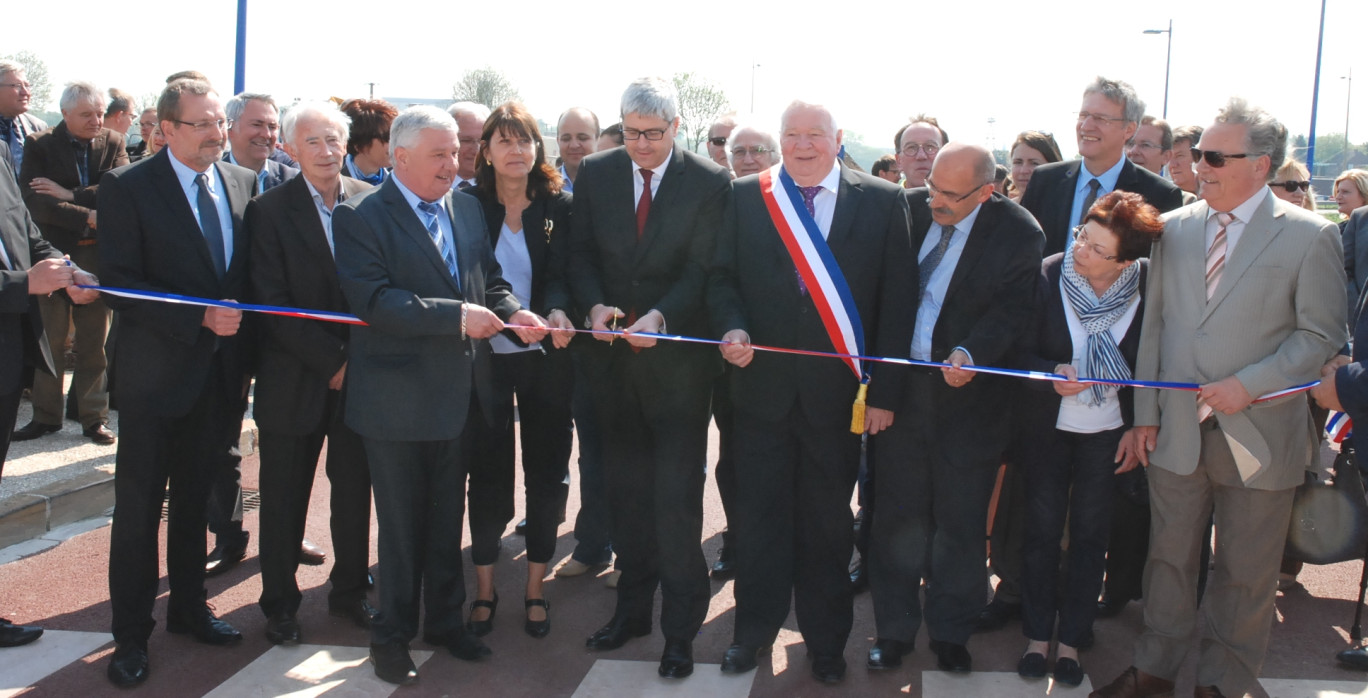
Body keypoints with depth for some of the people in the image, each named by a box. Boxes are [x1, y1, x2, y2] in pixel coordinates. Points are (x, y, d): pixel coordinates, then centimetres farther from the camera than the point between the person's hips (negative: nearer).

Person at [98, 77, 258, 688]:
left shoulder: (244, 183, 5)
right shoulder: (128, 187, -9)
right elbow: (119, 284, -14)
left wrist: (244, 357, 0)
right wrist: (201, 318, -22)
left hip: (220, 372, 4)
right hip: (156, 372, -4)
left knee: (195, 500, 18)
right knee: (138, 506, 5)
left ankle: (188, 608, 33)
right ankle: (131, 634, 18)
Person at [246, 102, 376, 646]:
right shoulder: (269, 210, -6)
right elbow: (272, 305, -11)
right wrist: (331, 362, -13)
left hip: (360, 376, 2)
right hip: (295, 381, -2)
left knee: (355, 492, 12)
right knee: (284, 497, 9)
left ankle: (350, 590, 31)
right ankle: (280, 604, 25)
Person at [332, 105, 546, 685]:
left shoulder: (466, 208, 9)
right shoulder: (361, 218, -11)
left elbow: (489, 279, 12)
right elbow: (374, 301, -23)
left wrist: (511, 312, -10)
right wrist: (457, 316, -28)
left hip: (461, 393, 6)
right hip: (398, 399, -6)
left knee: (447, 518, 18)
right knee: (402, 524, 7)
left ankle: (445, 619, 34)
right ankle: (392, 634, 24)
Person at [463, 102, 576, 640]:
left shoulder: (558, 207, 2)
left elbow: (561, 273, -6)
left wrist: (557, 312, -26)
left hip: (546, 358, 1)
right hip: (486, 355, -1)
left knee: (547, 471, 7)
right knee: (487, 473, 6)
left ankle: (535, 588, 21)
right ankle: (485, 589, 21)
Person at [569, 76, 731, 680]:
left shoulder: (710, 183, -6)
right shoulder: (595, 173, 5)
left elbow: (703, 269, -9)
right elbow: (582, 253, 6)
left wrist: (659, 316, -25)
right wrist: (595, 305, -13)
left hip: (676, 358, -4)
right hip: (612, 357, 4)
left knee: (676, 497, -2)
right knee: (626, 489, 13)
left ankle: (681, 629, 10)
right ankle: (633, 607, 27)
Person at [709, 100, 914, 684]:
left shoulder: (882, 201, 0)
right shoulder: (746, 196, 5)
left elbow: (897, 299, -2)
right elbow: (722, 277, 6)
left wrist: (884, 390, -5)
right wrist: (733, 328, -15)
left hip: (838, 390, -1)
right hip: (763, 385, 1)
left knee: (827, 521, 11)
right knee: (758, 514, 10)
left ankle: (825, 640, 29)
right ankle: (754, 629, 30)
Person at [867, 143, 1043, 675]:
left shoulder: (1018, 236, -9)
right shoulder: (909, 209, -1)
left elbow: (1010, 312, -12)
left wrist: (971, 354, -30)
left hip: (968, 395, -2)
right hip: (901, 386, 2)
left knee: (960, 521, 10)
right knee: (898, 516, 10)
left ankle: (951, 632, 28)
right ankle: (894, 629, 26)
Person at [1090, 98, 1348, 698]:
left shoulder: (1308, 236, -6)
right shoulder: (1176, 229, 6)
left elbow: (1321, 336, -5)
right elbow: (1154, 325, 9)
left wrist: (1249, 385, -17)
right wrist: (1145, 413, 5)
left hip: (1258, 435, -3)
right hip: (1177, 429, 3)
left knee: (1246, 571, 10)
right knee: (1169, 555, 14)